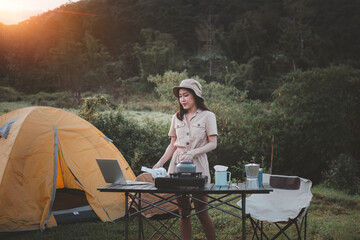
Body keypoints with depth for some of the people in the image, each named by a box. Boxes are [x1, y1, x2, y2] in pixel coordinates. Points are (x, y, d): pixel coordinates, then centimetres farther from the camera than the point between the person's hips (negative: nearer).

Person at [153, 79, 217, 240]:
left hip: (198, 165, -4)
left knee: (201, 210, -5)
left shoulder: (207, 116, 0)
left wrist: (193, 153, -18)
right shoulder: (177, 117, 12)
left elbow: (213, 144, -5)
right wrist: (160, 163, 4)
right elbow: (172, 145, 16)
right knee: (183, 210, 5)